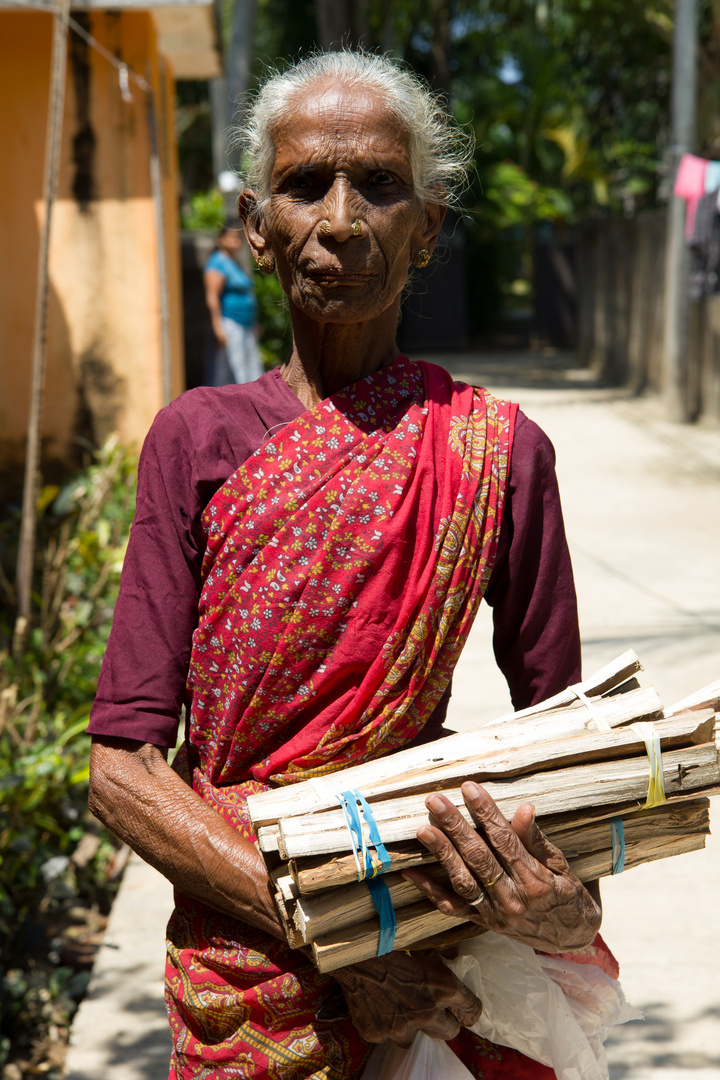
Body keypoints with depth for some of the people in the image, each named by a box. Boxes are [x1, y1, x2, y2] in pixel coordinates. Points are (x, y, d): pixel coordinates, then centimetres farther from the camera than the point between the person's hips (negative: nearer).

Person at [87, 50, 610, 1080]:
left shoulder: (498, 452, -7)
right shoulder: (198, 437, -6)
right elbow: (123, 765, -10)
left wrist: (570, 906, -22)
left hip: (444, 969, 0)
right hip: (241, 961, 1)